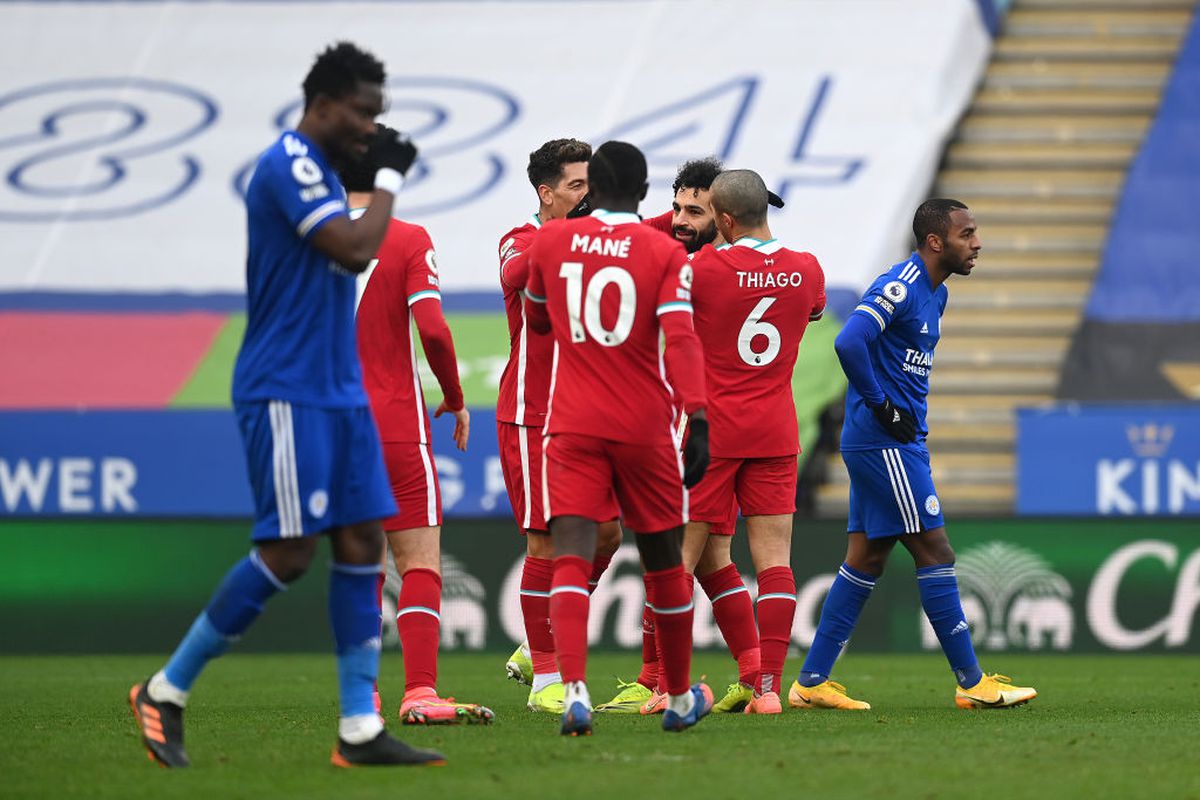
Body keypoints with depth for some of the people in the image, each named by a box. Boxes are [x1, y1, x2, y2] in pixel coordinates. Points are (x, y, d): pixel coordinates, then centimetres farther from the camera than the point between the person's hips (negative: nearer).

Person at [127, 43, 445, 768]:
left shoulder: (319, 171, 17)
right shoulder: (289, 163, -13)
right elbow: (354, 246, -21)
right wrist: (388, 177, -10)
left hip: (338, 389, 10)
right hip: (286, 391, -10)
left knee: (363, 543, 2)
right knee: (289, 552, -11)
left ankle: (361, 730, 2)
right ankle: (167, 691, 1)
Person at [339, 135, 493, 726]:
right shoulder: (408, 240, -6)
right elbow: (431, 328, -15)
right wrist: (455, 400, -1)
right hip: (396, 426, -5)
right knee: (420, 561, -5)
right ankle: (420, 693, -17)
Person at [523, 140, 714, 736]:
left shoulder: (550, 242, 4)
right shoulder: (666, 254, -3)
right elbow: (680, 339, -15)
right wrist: (698, 418, -18)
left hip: (572, 427, 1)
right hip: (644, 428, 0)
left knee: (570, 560, -9)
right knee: (663, 562, 14)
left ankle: (574, 690, -31)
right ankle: (679, 699, 27)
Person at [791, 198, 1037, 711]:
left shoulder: (934, 293, 15)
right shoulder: (900, 288, -17)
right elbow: (849, 343, -28)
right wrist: (880, 404, -19)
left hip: (897, 442, 10)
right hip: (884, 442, -10)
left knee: (866, 559, 10)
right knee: (935, 552, -6)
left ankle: (812, 682, 13)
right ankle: (971, 683, -2)